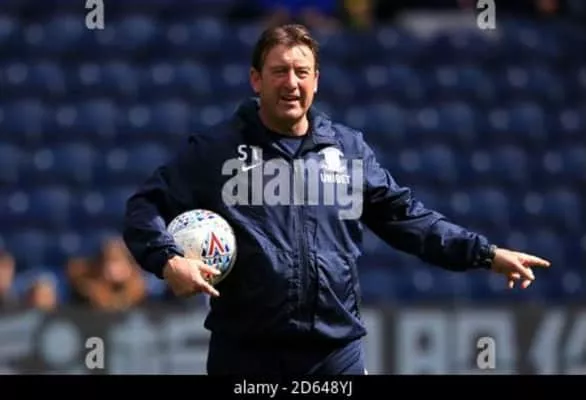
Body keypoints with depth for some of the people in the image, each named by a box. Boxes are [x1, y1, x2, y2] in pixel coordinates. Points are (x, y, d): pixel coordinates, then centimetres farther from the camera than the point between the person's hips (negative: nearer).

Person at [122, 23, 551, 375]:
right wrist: (167, 259, -18)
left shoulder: (349, 149, 10)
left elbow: (404, 215, 14)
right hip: (245, 351, -2)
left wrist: (485, 253, 7)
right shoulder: (216, 149, 0)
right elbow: (146, 206, 3)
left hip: (336, 350, 3)